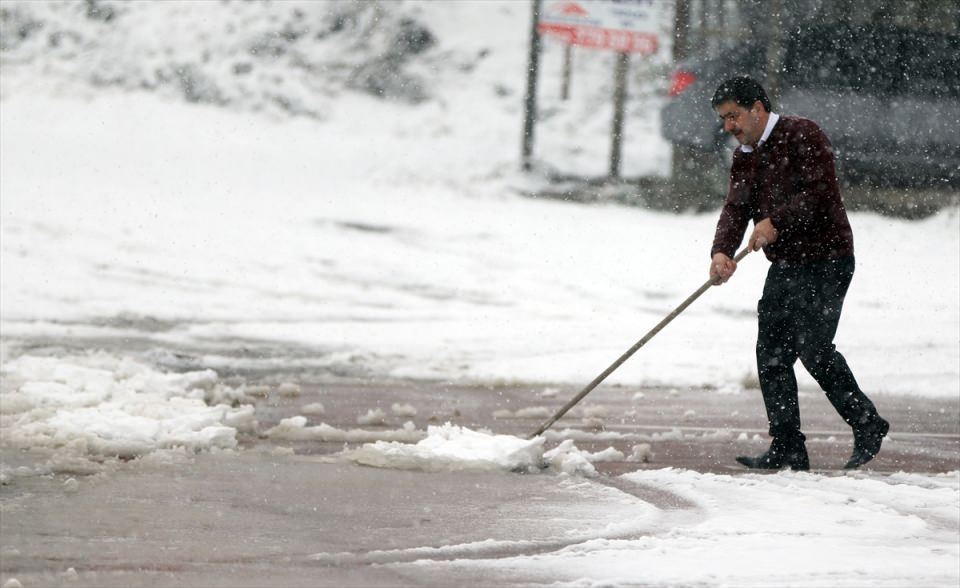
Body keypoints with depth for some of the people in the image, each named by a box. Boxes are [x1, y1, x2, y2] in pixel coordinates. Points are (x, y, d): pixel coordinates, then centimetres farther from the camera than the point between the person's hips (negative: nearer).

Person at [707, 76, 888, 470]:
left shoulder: (802, 135, -10)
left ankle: (868, 425, 2)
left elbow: (820, 191, -20)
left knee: (813, 348, -15)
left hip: (825, 262, -9)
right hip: (785, 266, 9)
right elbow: (735, 209, 2)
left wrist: (776, 223, -27)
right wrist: (722, 250, -16)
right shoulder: (744, 157, 14)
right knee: (771, 353, 3)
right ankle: (787, 449, 8)